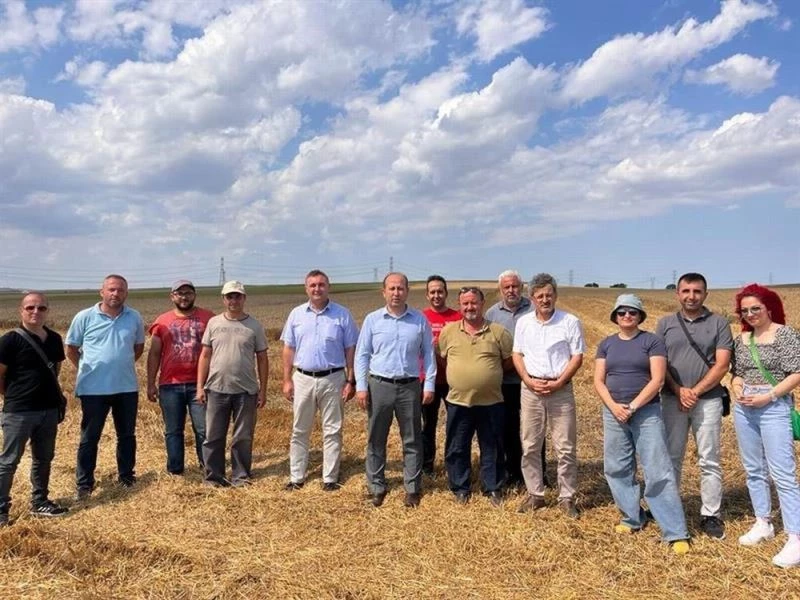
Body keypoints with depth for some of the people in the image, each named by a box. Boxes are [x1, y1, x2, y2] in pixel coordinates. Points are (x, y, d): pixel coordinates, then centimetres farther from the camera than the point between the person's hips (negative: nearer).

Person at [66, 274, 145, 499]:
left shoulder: (134, 318, 1)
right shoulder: (84, 317, -6)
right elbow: (71, 349, 3)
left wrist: (123, 365, 9)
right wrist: (88, 369, 4)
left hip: (127, 387, 3)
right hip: (93, 388, -2)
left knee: (127, 435, 13)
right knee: (89, 437, 6)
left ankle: (127, 476, 28)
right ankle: (84, 483, 17)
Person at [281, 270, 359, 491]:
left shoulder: (342, 314, -1)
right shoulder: (296, 314, 5)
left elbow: (350, 350, 0)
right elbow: (289, 349, 8)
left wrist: (351, 381, -4)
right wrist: (287, 380, 2)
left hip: (333, 379, -2)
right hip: (303, 379, 2)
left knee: (332, 431, 6)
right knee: (299, 431, 10)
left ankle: (330, 478, 17)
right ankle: (296, 477, 21)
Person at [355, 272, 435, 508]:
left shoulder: (420, 320, 3)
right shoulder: (372, 319, 2)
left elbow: (428, 354, 5)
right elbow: (362, 354, 3)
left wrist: (429, 384, -1)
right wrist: (361, 386, -3)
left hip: (409, 386, 0)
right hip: (379, 385, 0)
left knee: (412, 440, 7)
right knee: (376, 439, 9)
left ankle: (412, 488, 19)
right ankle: (377, 487, 22)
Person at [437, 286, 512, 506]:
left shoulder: (498, 332, -3)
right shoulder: (448, 331, 1)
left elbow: (509, 361, 4)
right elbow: (440, 359, 11)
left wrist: (489, 375, 0)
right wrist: (458, 376, 5)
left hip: (491, 403, -1)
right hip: (458, 402, 1)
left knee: (492, 449, 11)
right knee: (457, 449, 10)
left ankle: (493, 489, 27)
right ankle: (460, 489, 26)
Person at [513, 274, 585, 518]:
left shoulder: (570, 322, -4)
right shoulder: (523, 322, 5)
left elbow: (577, 357, -4)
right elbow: (517, 354, 8)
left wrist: (558, 382, -13)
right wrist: (528, 380, -7)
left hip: (561, 390, -2)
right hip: (530, 389, 3)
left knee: (565, 448, 4)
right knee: (530, 446, 8)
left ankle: (567, 497, 17)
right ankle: (535, 495, 21)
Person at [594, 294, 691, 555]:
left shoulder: (652, 341, -1)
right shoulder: (606, 344, 10)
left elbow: (657, 379, -9)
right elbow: (598, 380, 4)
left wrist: (633, 406, -14)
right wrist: (613, 406, -11)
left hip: (647, 412, -4)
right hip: (613, 413, 4)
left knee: (658, 471, -5)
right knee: (617, 468, 8)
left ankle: (676, 532, 1)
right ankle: (632, 518, 26)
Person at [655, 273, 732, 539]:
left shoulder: (719, 323, 2)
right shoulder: (665, 324, 7)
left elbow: (722, 365, -6)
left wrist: (695, 391, -12)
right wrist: (679, 391, -10)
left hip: (708, 401, -1)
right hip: (672, 400, 2)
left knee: (709, 461, 5)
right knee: (671, 458, 8)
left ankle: (711, 515, 16)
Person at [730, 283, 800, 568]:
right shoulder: (742, 339, 10)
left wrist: (767, 396, -18)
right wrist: (737, 389, -5)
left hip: (774, 407, -6)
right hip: (744, 408, 6)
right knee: (753, 469, 13)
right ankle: (763, 524, 27)